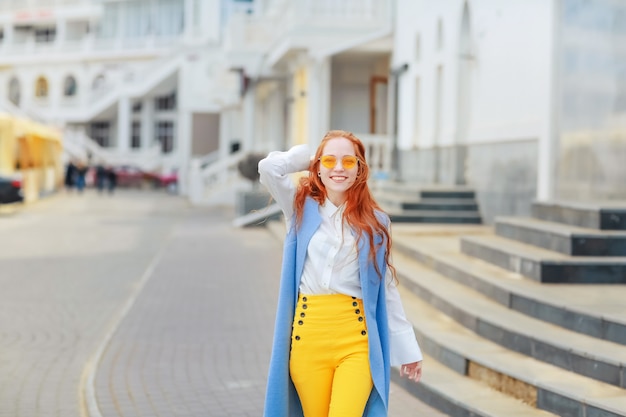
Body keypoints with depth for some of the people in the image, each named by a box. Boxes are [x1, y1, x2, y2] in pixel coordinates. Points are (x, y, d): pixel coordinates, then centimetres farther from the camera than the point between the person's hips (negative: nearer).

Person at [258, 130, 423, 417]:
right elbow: (269, 168, -11)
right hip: (308, 336, 1)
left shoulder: (374, 222, 7)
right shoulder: (302, 208, 6)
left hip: (357, 340, 0)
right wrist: (306, 156, 7)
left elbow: (386, 290, 10)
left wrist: (407, 347, 11)